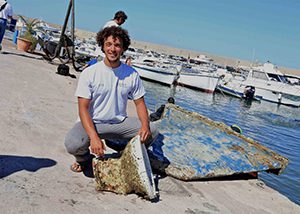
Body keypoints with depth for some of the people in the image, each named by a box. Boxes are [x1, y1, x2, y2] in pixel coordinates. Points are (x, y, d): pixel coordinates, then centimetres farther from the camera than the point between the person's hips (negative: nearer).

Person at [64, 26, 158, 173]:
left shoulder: (132, 74, -1)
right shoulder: (89, 73, -10)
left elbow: (139, 103, 5)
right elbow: (83, 108, -14)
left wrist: (145, 125, -18)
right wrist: (94, 137, -29)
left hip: (119, 122, 3)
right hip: (92, 122, -3)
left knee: (152, 131, -17)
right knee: (72, 144, -32)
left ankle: (117, 144, 11)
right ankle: (85, 158, 8)